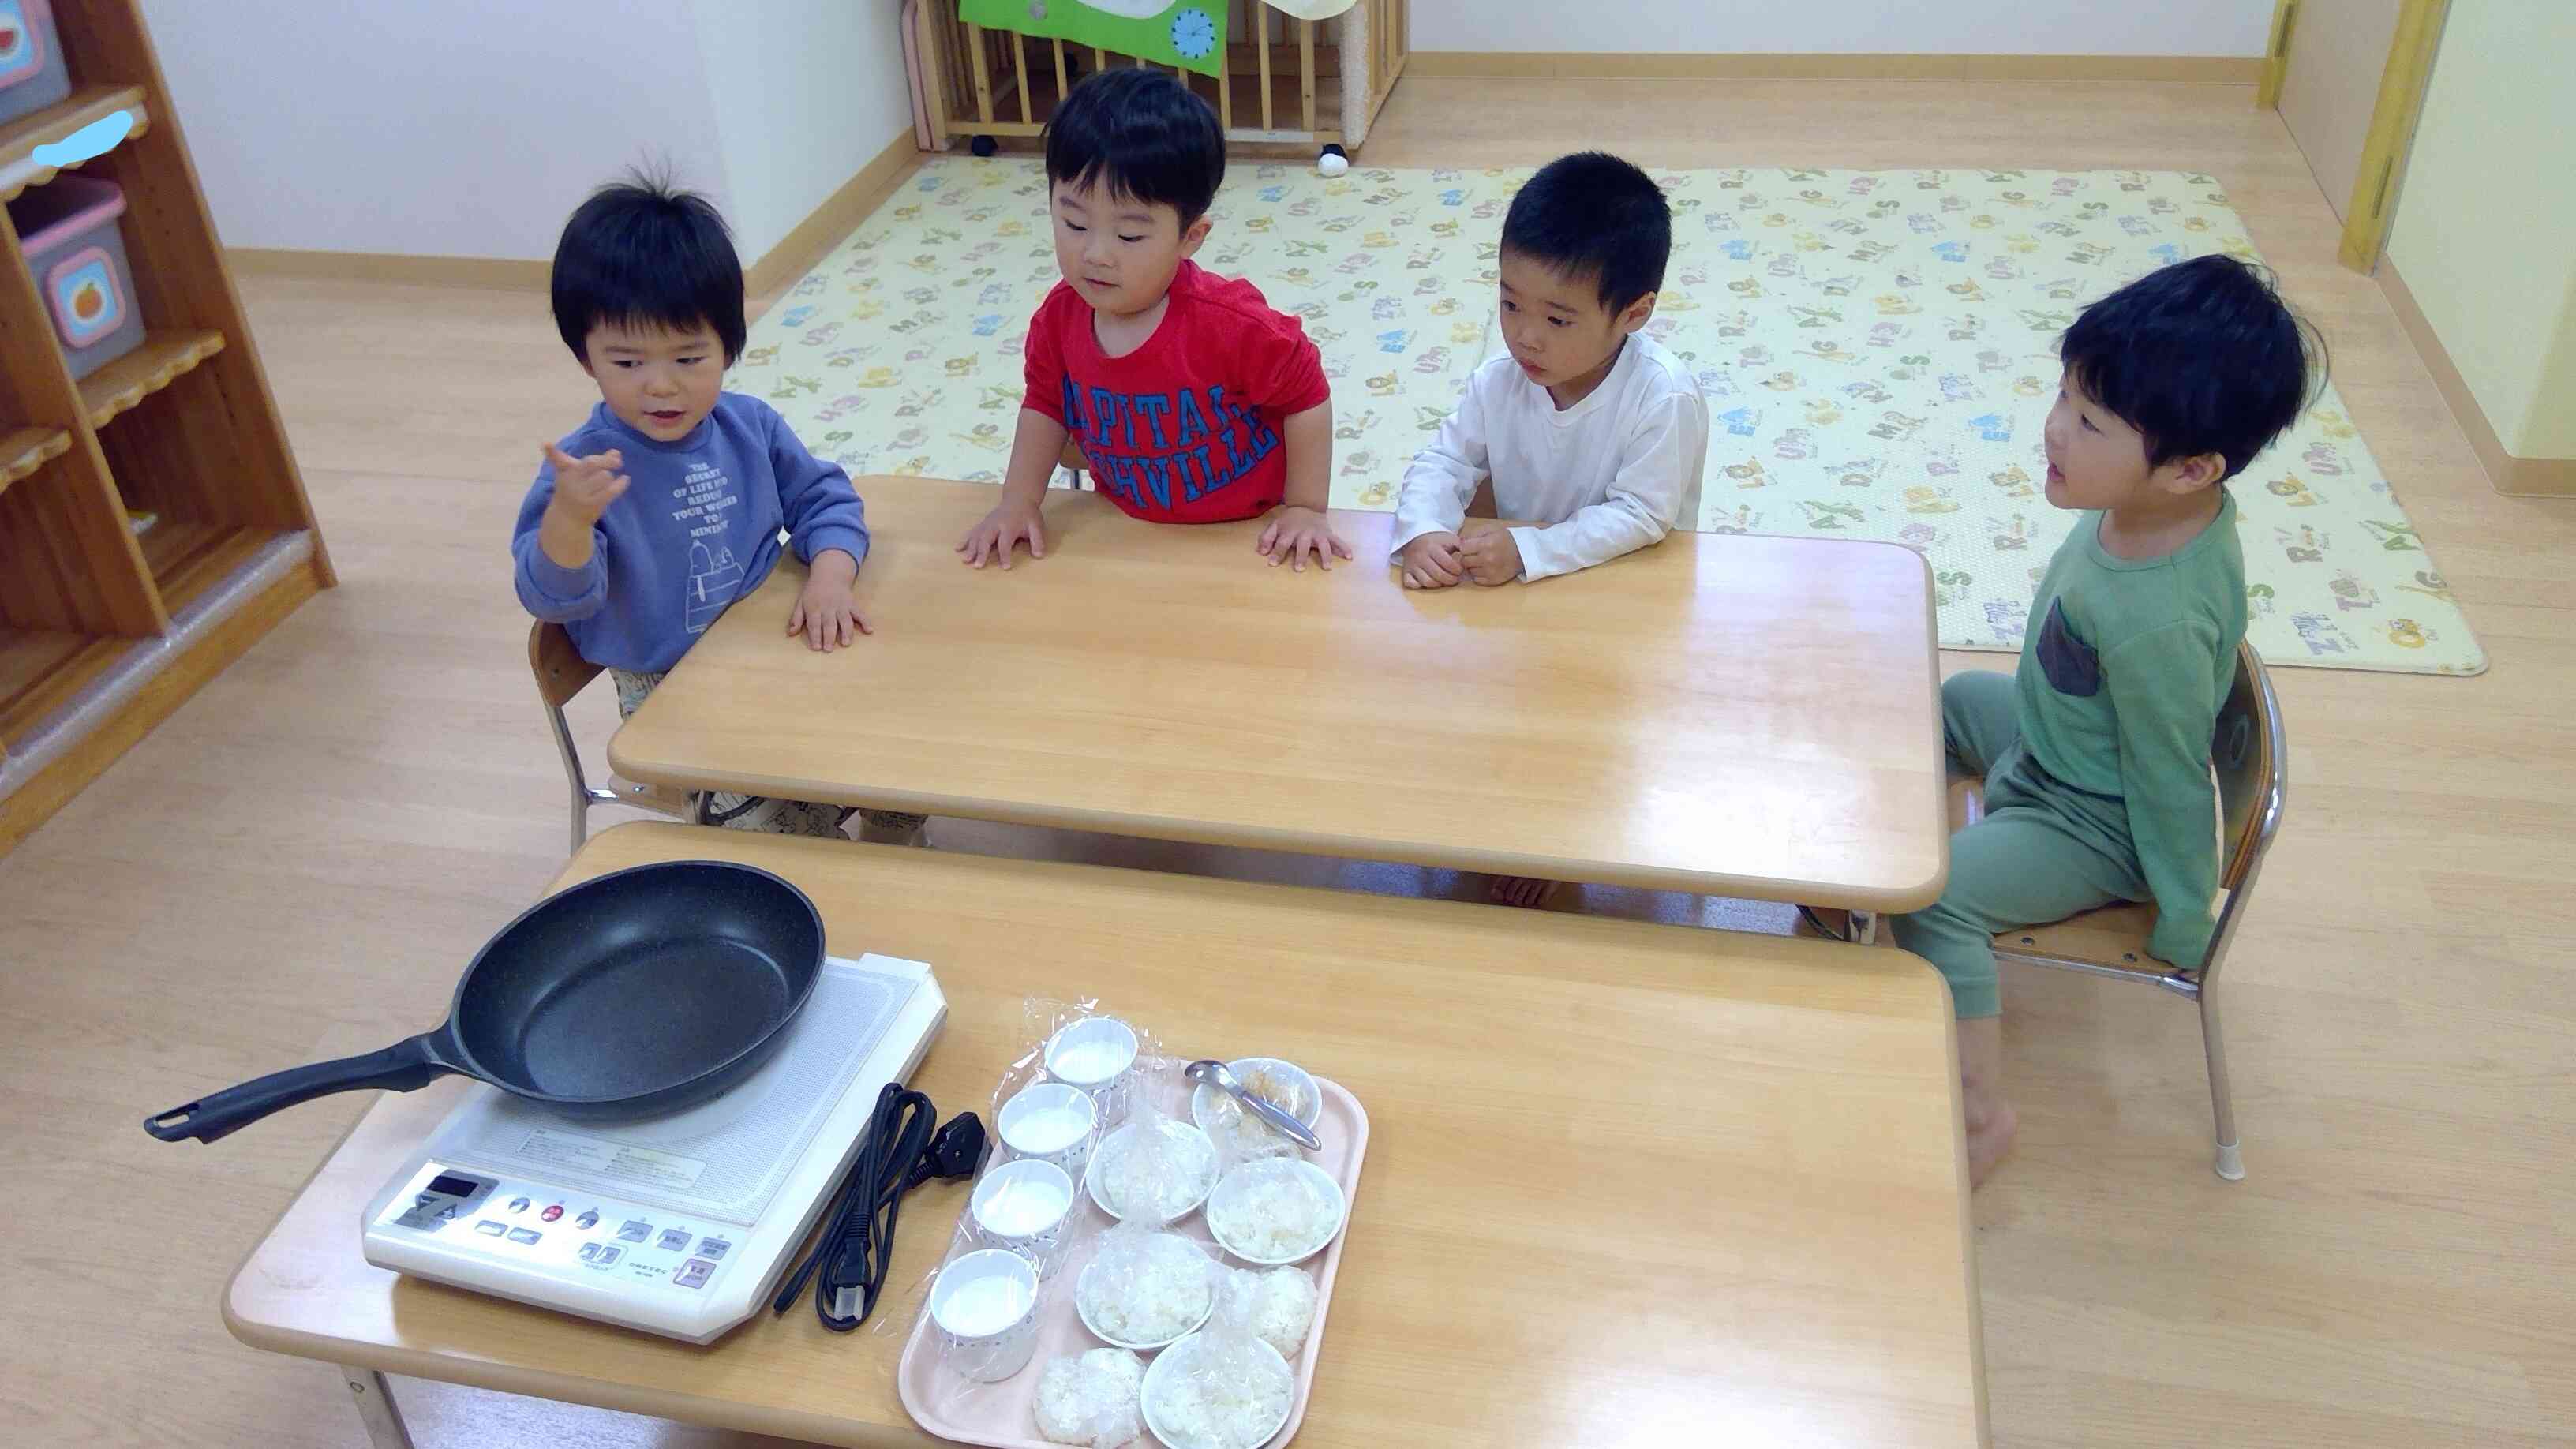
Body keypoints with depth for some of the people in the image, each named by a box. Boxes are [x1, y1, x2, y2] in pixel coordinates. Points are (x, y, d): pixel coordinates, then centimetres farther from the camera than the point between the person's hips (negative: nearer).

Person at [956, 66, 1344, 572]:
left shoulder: (1233, 323, -30)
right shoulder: (1059, 317, -14)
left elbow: (1305, 397, -15)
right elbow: (1046, 404, 5)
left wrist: (1306, 509, -11)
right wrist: (1018, 502, 0)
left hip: (1245, 531, -4)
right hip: (1128, 525, 4)